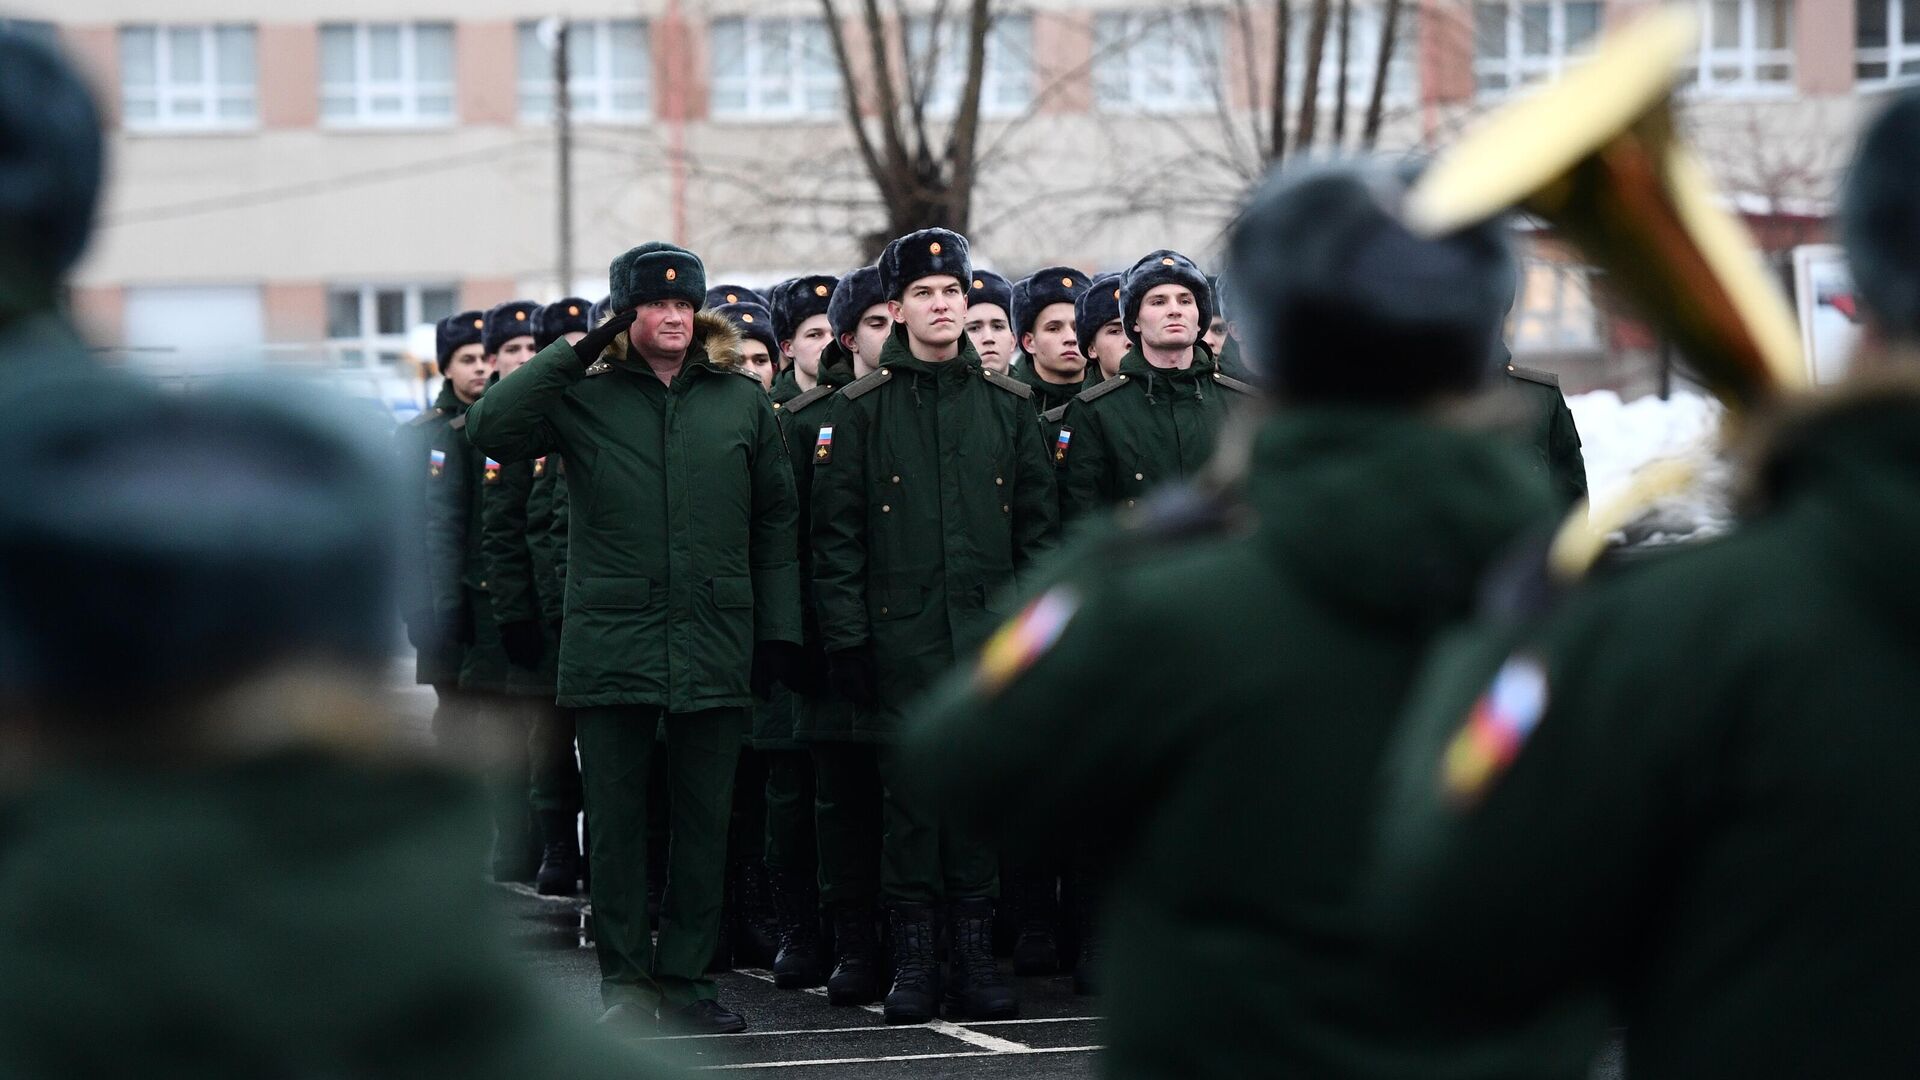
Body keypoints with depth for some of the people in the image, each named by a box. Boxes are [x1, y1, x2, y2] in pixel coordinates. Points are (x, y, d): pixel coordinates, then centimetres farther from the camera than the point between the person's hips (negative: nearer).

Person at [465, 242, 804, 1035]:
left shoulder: (742, 400, 8)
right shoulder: (584, 398, 4)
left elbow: (775, 519, 11)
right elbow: (489, 428, -11)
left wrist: (779, 627, 4)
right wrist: (573, 351, -10)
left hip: (714, 643, 1)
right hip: (611, 643, -1)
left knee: (705, 819, 5)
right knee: (616, 817, 3)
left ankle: (686, 976, 14)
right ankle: (625, 978, 11)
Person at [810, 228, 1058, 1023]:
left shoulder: (1009, 405, 9)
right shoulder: (859, 410, 3)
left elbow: (1038, 525, 11)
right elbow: (836, 535, 2)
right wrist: (846, 640, -5)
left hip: (990, 631, 2)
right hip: (900, 633, -2)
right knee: (910, 795, -1)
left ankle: (975, 960, 9)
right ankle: (913, 963, 6)